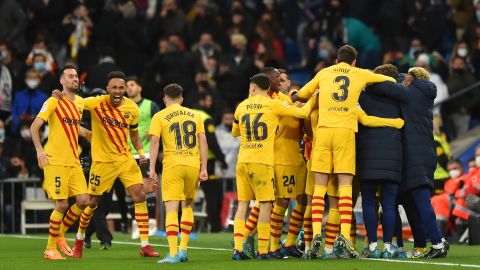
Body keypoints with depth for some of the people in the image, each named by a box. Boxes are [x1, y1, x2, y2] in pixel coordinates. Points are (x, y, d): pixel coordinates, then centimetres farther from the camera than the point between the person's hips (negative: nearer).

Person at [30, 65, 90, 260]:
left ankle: (60, 234, 20)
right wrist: (39, 149, -19)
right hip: (55, 161, -7)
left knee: (83, 201, -2)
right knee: (62, 205, -8)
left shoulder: (80, 102, 13)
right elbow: (34, 127, -10)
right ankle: (50, 248, 5)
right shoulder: (54, 102, -8)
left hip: (74, 161, 7)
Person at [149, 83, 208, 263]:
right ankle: (183, 249, 15)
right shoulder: (195, 116, 14)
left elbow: (154, 142, -5)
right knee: (187, 205, 19)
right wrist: (203, 168, 7)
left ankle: (173, 254, -15)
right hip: (193, 165, 3)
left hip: (172, 166, -3)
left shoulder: (159, 117, 4)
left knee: (171, 208, -5)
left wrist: (152, 169, -5)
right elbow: (203, 142, 7)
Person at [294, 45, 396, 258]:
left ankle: (316, 233, -11)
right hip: (346, 131, -1)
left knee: (320, 185, 1)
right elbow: (391, 80, 27)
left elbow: (302, 94, 26)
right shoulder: (360, 74, 15)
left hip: (323, 129, 1)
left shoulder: (324, 73, 17)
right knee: (345, 185, -4)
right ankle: (345, 234, -17)